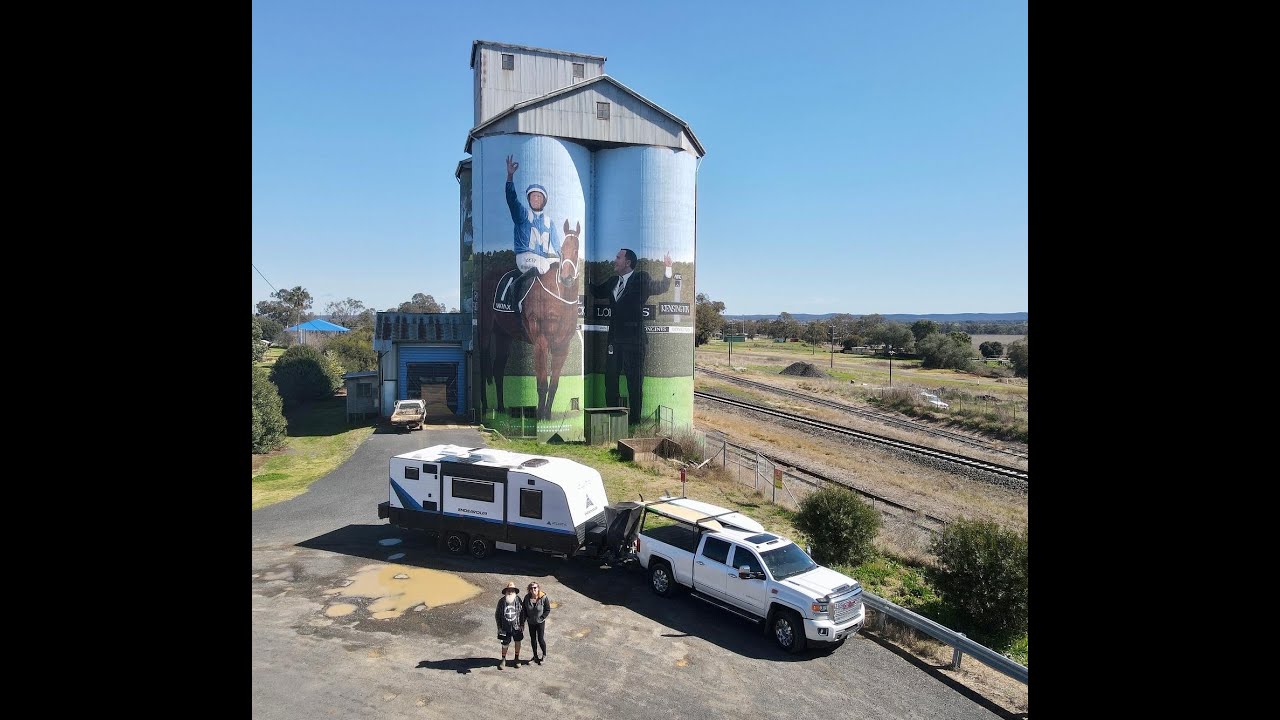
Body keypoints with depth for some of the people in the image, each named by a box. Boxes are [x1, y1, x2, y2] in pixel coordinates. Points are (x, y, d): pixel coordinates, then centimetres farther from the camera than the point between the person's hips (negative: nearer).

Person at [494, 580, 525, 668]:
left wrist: (522, 625, -2)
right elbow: (497, 614, -2)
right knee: (505, 644, 10)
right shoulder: (501, 601, -12)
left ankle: (517, 658, 35)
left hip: (516, 626, 1)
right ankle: (503, 659, 32)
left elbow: (522, 613, -2)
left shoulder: (518, 600, -11)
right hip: (505, 627, -1)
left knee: (517, 642, 15)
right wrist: (499, 627, -2)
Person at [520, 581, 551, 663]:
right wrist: (525, 618, -2)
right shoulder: (527, 598, -12)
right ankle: (535, 656, 33)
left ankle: (544, 655, 24)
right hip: (531, 622, 3)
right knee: (533, 639, 15)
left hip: (540, 622, -3)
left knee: (541, 640, 0)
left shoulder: (543, 598, -19)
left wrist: (541, 618, -13)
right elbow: (524, 609, 3)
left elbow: (548, 610, -8)